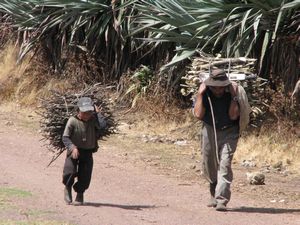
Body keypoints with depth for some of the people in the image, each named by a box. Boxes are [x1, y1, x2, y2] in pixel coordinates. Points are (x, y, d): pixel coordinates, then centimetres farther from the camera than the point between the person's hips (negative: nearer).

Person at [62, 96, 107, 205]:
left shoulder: (93, 120, -5)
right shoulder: (73, 121, -12)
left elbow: (102, 125, -25)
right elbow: (65, 137, -13)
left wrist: (98, 113, -15)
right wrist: (72, 147, -28)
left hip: (88, 152, 2)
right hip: (74, 151, -2)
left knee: (85, 176, 1)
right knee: (70, 172, -16)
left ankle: (80, 195, 25)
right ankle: (68, 188, 16)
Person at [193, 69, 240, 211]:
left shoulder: (232, 93, -13)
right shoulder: (205, 94, -8)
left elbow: (233, 116, -22)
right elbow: (198, 114, -18)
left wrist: (234, 96, -25)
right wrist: (200, 94, -20)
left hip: (228, 132, -3)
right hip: (209, 131, 3)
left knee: (224, 165, -16)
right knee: (208, 166, 11)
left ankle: (221, 200, -21)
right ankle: (214, 195, 34)